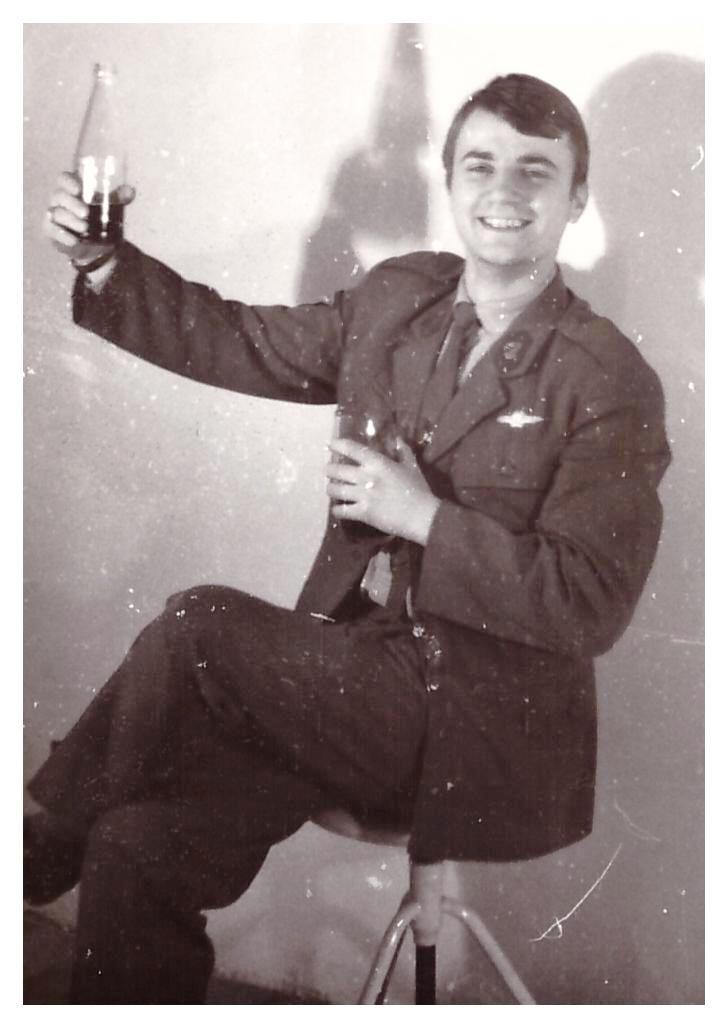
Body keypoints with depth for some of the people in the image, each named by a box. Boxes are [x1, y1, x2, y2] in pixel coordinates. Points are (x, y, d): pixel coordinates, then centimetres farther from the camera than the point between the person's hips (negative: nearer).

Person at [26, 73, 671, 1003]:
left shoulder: (611, 384, -11)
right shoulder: (396, 298, 7)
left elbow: (593, 605, -15)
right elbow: (239, 342, 10)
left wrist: (426, 517, -19)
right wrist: (102, 259, -2)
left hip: (479, 725, -5)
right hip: (359, 672, 5)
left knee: (196, 625, -21)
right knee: (137, 850, -14)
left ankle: (48, 842, 6)